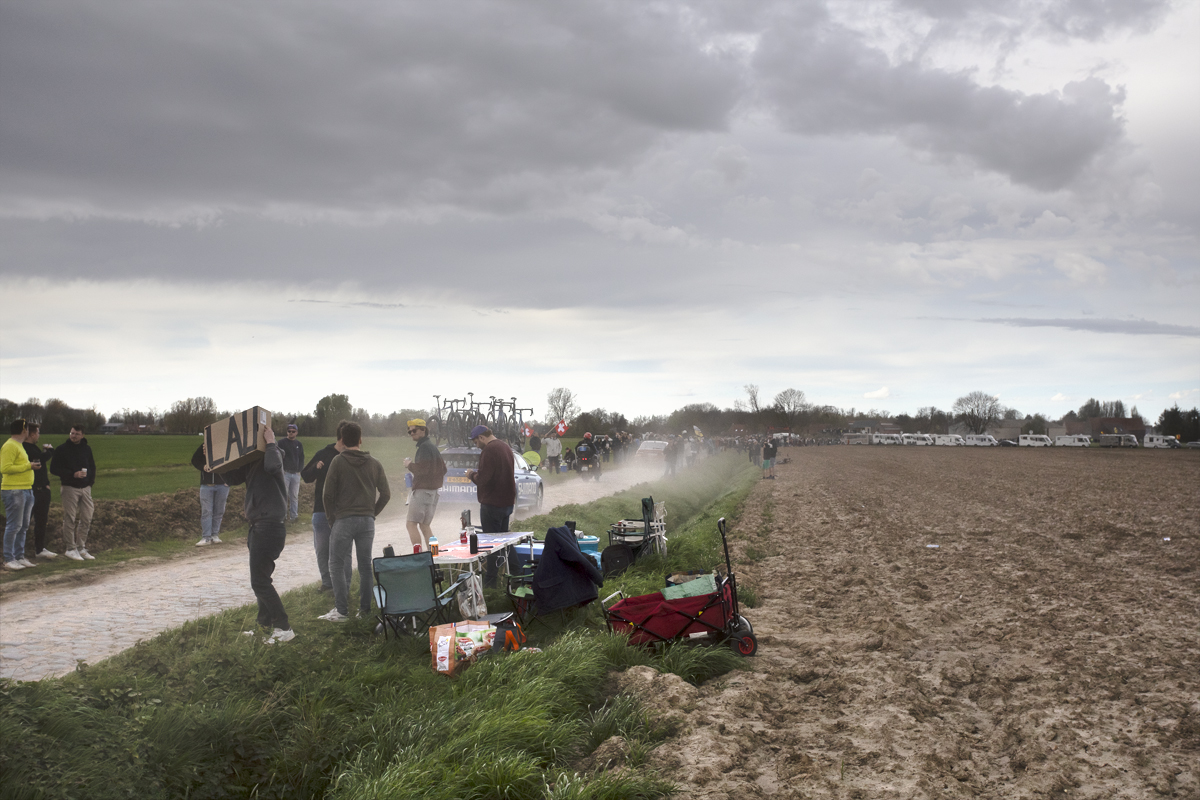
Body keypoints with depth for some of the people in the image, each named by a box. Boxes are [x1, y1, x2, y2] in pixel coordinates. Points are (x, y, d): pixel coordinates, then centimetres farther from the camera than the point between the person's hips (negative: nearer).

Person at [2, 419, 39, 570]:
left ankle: (20, 556, 17)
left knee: (23, 526, 11)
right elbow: (5, 468, -19)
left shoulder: (19, 446, 20)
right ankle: (9, 559, -3)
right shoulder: (10, 446, -11)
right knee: (14, 526, -8)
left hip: (26, 490, 10)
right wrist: (28, 466, -16)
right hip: (14, 491, -10)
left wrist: (31, 465, 9)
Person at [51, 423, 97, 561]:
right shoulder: (62, 449, -2)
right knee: (70, 519, -3)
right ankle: (70, 549, 3)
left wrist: (91, 481, 4)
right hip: (70, 488, -5)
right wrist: (73, 474, -16)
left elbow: (92, 467, 21)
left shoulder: (86, 449, 12)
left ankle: (81, 548, 13)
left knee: (86, 519, 4)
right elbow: (54, 468, -6)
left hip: (85, 488, 5)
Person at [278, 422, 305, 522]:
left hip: (296, 474, 4)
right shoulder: (282, 443, 0)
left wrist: (300, 470, 6)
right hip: (285, 473, -4)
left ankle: (294, 515, 12)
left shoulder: (299, 444, 13)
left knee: (295, 496, 7)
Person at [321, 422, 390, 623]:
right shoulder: (374, 464, 5)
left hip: (344, 520, -4)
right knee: (365, 565, 11)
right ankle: (365, 608, 14)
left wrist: (331, 517, 4)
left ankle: (342, 610, -2)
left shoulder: (338, 462, -6)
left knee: (337, 564, 3)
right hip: (367, 521, 4)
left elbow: (328, 494, -7)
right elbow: (385, 494, 6)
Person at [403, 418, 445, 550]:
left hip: (422, 491, -10)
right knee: (425, 525, 15)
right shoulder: (433, 446, 19)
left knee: (411, 524, -11)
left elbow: (422, 469, -22)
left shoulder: (424, 447, -12)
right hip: (434, 490, 10)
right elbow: (443, 470, 23)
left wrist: (409, 465, -5)